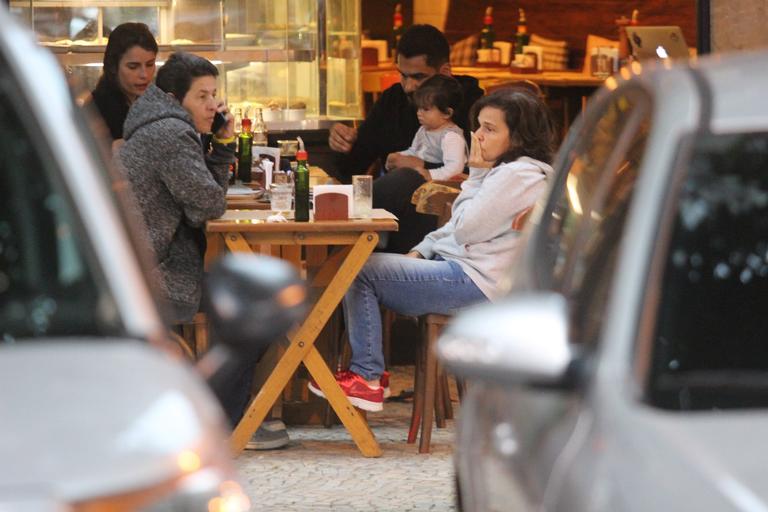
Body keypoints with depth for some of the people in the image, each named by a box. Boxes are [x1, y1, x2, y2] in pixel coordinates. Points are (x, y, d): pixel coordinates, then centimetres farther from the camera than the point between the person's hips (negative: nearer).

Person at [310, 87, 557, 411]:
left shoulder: (517, 175, -17)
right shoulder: (506, 170, 18)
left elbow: (465, 229, -17)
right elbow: (457, 226, 22)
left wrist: (475, 175, -7)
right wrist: (421, 251, 11)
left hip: (473, 284, -11)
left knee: (360, 272, -13)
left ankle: (366, 377, -8)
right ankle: (367, 368, 7)